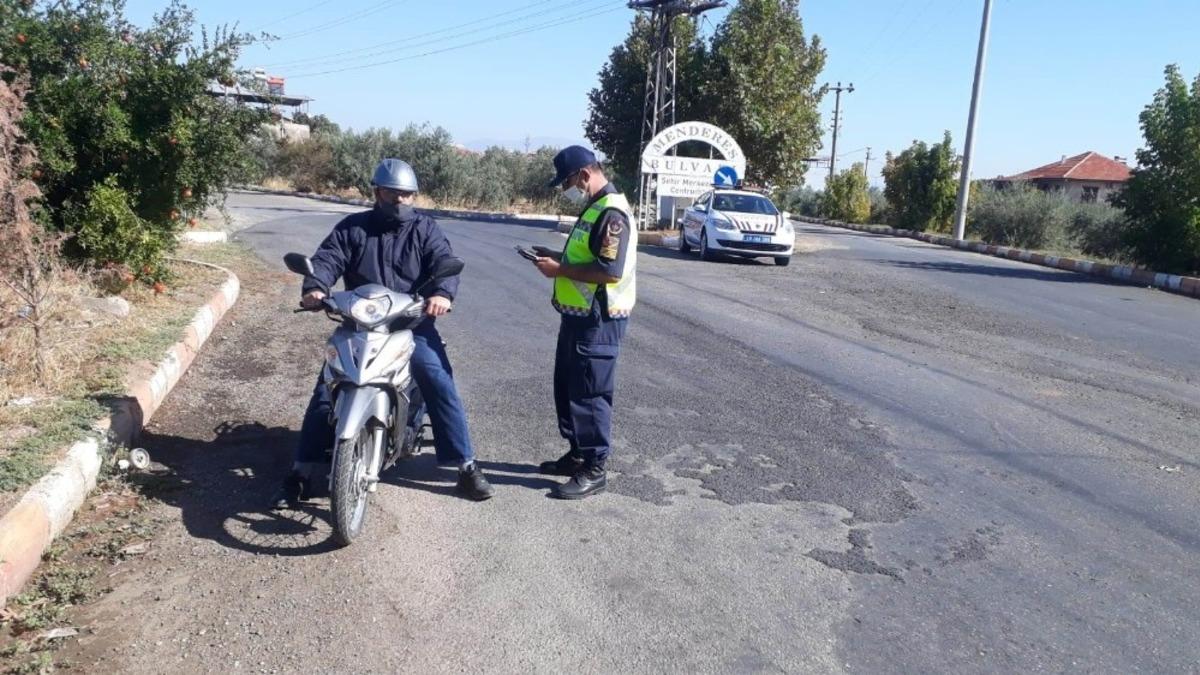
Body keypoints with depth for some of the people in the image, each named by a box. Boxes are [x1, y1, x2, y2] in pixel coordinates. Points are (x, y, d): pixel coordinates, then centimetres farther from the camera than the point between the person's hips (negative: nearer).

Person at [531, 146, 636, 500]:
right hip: (579, 315, 11)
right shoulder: (594, 208, 15)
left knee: (590, 395, -4)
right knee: (568, 388, 17)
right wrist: (557, 259, 9)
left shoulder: (611, 212, -18)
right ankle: (578, 454, 30)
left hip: (599, 320, -11)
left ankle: (594, 470, 6)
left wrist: (560, 269, -19)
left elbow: (610, 271, -26)